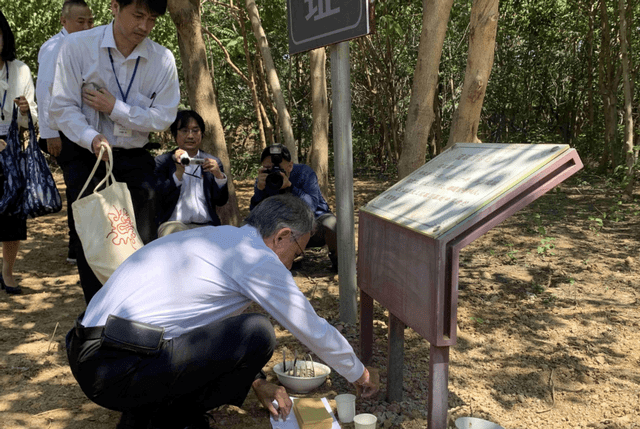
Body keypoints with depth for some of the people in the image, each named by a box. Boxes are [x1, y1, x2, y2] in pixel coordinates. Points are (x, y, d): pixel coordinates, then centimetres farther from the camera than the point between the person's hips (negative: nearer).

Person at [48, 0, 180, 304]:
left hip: (135, 158, 1)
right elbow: (62, 107, -11)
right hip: (85, 154, -1)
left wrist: (115, 107, -17)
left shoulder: (163, 59, -6)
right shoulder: (77, 46, -9)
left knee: (144, 238, 0)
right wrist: (92, 138, -28)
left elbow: (163, 117, -7)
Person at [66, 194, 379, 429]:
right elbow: (313, 330, 0)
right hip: (119, 372, -9)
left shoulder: (216, 236, 18)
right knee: (257, 333, -10)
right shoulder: (256, 258, -9)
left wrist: (257, 382, 26)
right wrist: (359, 375, 17)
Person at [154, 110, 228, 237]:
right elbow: (160, 199, -1)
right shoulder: (162, 161, 11)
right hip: (173, 223, -2)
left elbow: (221, 201, 10)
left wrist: (219, 176, -8)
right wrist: (178, 173, -13)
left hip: (206, 226, 2)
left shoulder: (213, 162, 17)